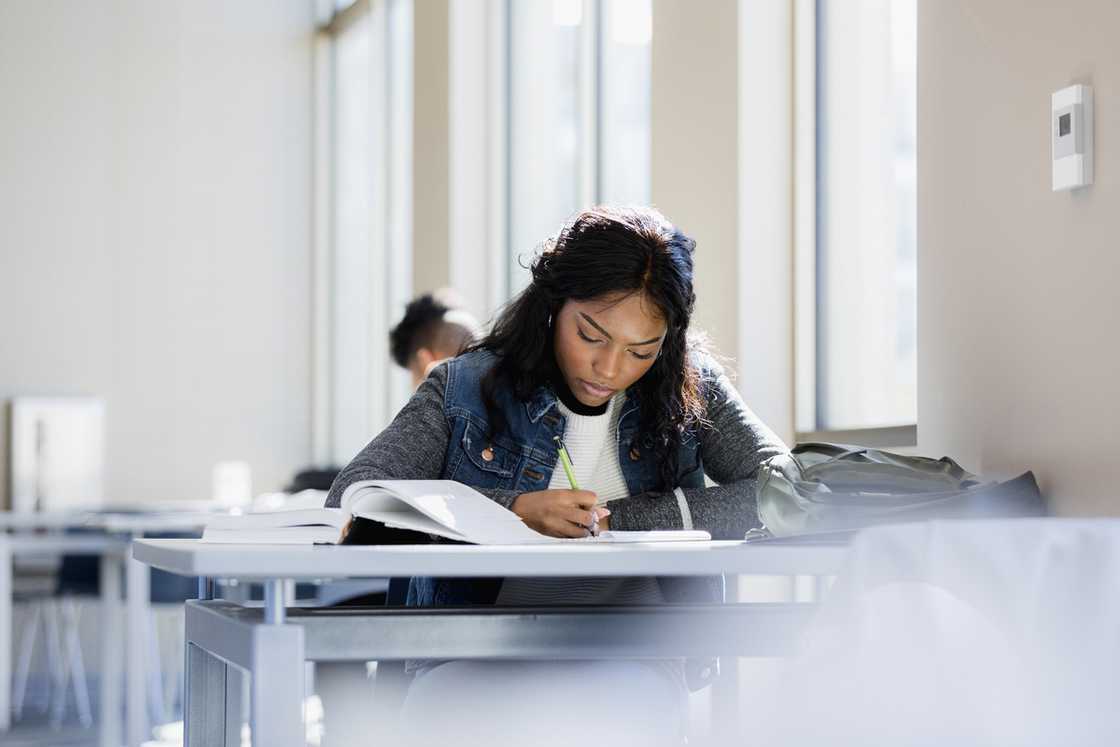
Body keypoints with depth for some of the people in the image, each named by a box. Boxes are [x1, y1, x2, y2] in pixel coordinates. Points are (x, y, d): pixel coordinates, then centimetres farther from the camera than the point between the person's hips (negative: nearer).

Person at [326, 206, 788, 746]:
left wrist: (618, 519, -9)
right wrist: (513, 511, -16)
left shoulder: (690, 391, 11)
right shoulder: (466, 388, 7)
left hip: (630, 667, 1)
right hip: (477, 664, 0)